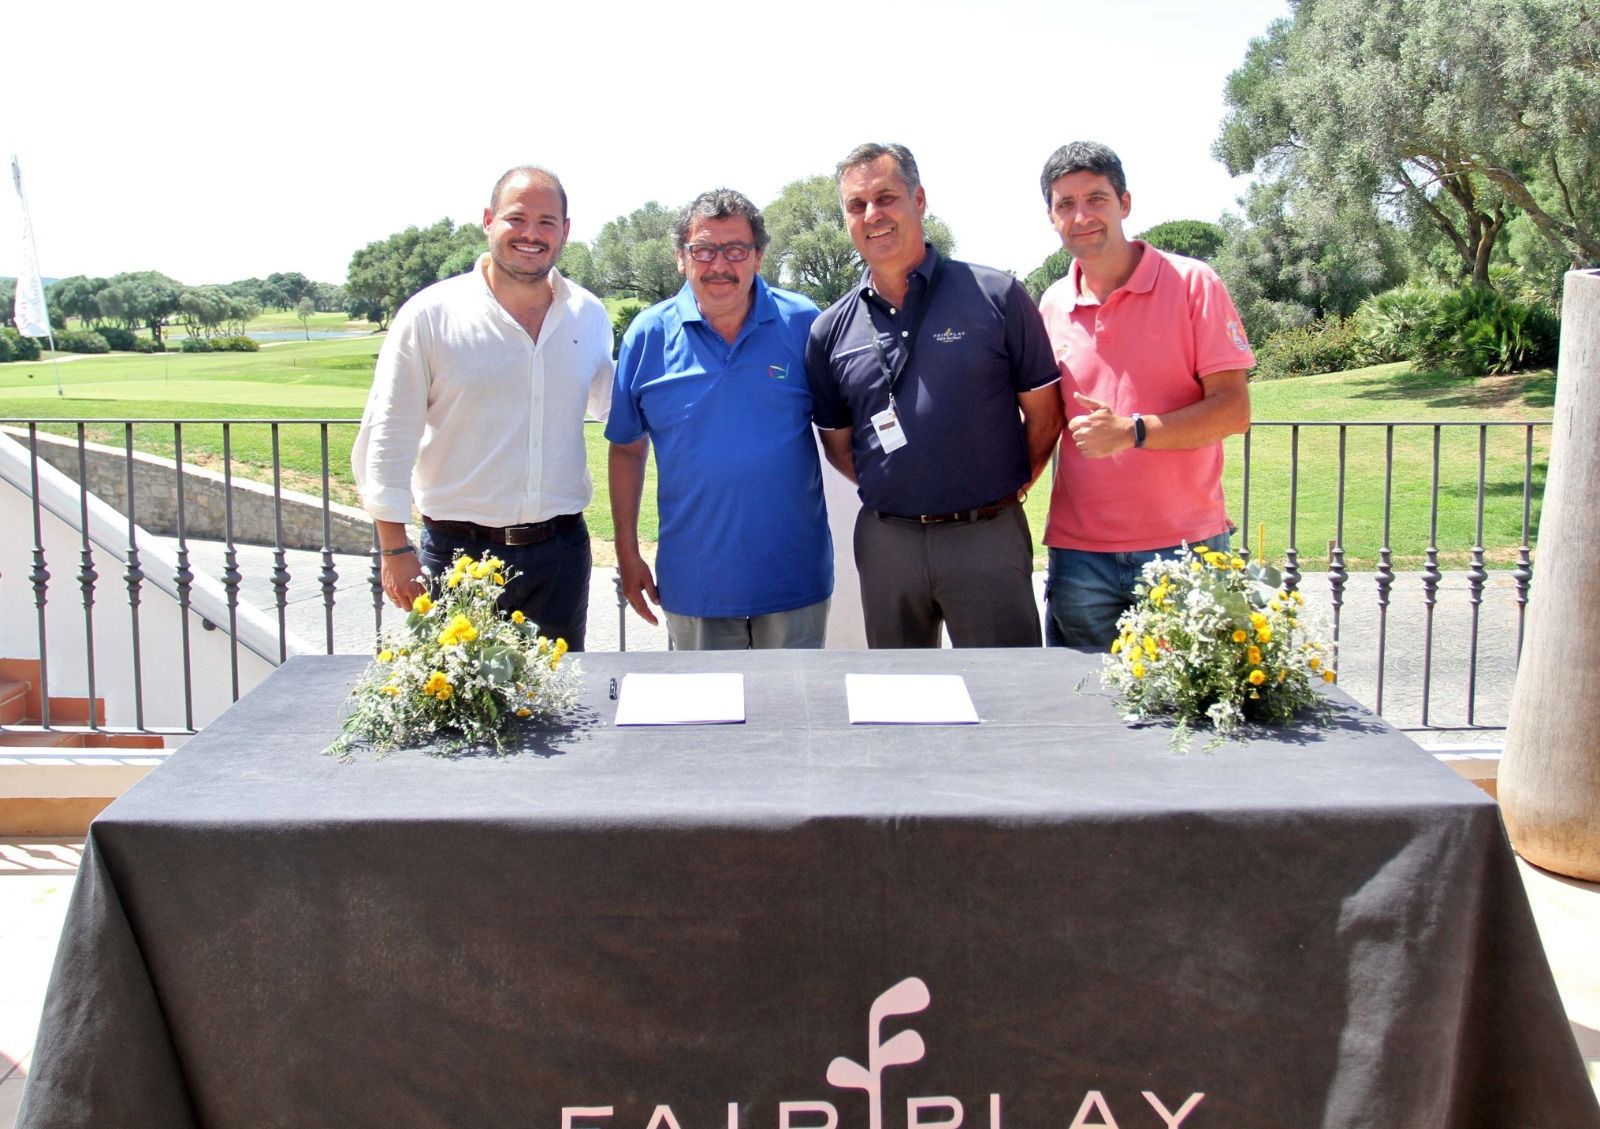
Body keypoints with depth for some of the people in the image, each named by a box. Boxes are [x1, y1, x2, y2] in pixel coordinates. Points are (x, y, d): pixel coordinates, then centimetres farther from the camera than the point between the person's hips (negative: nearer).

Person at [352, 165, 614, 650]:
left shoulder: (589, 316, 6)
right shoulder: (429, 315, -4)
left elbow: (618, 409, 22)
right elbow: (388, 441, -3)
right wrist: (394, 549, -7)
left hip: (561, 551, 3)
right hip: (459, 551, -3)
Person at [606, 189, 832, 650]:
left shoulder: (803, 324, -3)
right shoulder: (648, 336, -1)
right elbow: (627, 448, 6)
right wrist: (627, 552, 4)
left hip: (795, 576, 0)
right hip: (694, 584, 1)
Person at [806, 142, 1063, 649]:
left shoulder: (996, 297, -4)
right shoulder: (831, 330, 5)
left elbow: (1043, 413, 1)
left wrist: (1006, 488, 1)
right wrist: (894, 491, 6)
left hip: (987, 535, -3)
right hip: (885, 542, 3)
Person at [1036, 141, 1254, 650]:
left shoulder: (1192, 284, -4)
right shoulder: (1052, 306, 9)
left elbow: (1233, 409, -10)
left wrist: (1133, 431, -21)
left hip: (1183, 547, -3)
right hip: (1080, 553, 4)